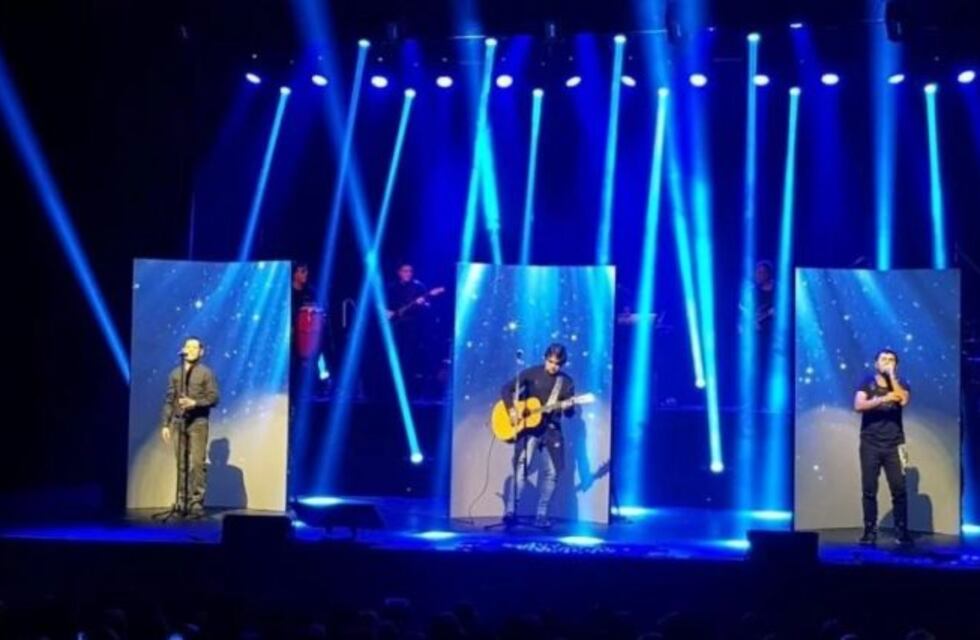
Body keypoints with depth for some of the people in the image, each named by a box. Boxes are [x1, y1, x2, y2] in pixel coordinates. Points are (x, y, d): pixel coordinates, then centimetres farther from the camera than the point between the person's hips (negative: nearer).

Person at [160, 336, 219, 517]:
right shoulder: (175, 374, 15)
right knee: (181, 464, 3)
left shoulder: (206, 373, 4)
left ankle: (196, 503, -9)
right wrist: (165, 424, 7)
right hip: (178, 422, 4)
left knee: (196, 463, -10)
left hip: (198, 423, -3)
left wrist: (195, 403, -18)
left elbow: (213, 397, -3)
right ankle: (182, 502, 5)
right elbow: (169, 400, 13)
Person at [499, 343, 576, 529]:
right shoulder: (531, 373, -1)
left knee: (551, 472, -3)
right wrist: (511, 410, -15)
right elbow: (506, 388, -2)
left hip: (551, 429, 3)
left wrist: (568, 407, -19)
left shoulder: (566, 382, 5)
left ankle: (541, 516, 5)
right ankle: (511, 511, -15)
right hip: (528, 427, -3)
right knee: (521, 467, -16)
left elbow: (569, 413, 5)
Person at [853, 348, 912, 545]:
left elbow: (903, 400, -12)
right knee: (869, 490, -2)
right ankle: (870, 531, 3)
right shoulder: (867, 382, 6)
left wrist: (891, 376, -9)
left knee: (899, 489, -5)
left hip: (894, 444, 0)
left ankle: (902, 531, 1)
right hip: (870, 444, 0)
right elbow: (858, 405, -9)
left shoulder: (900, 383, 9)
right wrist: (883, 399, -20)